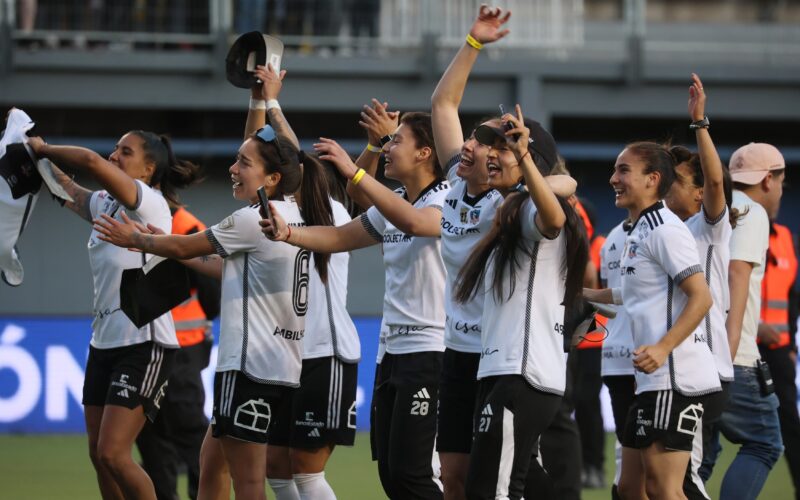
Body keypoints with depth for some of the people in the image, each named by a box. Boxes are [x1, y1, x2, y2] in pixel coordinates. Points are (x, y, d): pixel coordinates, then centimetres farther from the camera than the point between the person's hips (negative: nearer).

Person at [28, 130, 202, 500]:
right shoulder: (104, 204, 13)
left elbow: (91, 163, -24)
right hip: (104, 341, 9)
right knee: (99, 456, 8)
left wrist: (43, 149, -12)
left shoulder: (150, 203, -13)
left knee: (113, 454, -15)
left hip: (144, 344, -9)